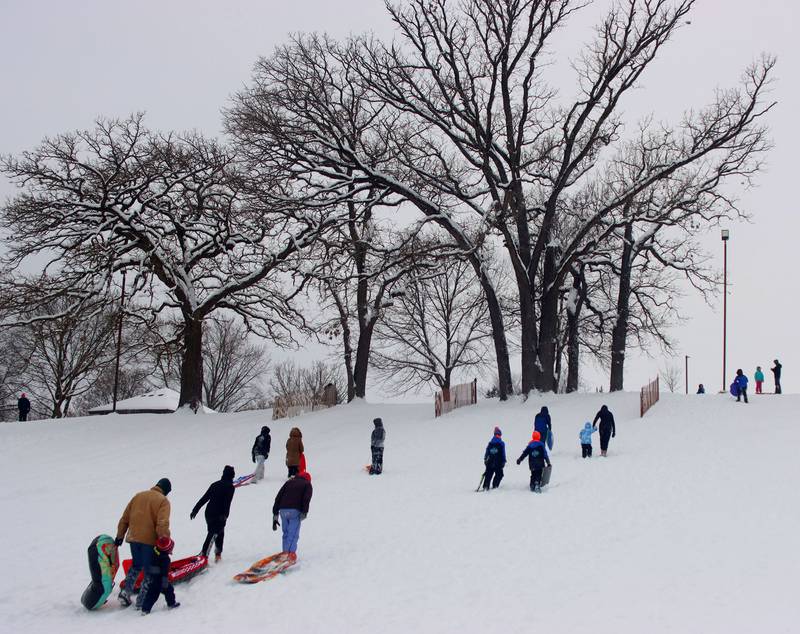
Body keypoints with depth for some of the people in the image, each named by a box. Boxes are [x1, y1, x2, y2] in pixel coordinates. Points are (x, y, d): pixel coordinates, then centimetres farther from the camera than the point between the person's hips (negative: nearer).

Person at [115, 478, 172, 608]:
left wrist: (120, 536, 20)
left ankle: (125, 592, 10)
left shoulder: (138, 496, 11)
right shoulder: (163, 501, -6)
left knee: (136, 566, 24)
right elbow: (162, 524, -19)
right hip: (150, 540, -5)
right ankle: (142, 600, 7)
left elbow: (124, 518, 13)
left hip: (133, 538, 5)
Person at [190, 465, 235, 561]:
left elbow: (204, 498, 14)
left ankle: (218, 553, 23)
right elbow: (227, 502, -17)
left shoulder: (215, 484, 13)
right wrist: (225, 515, -23)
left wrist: (195, 509, 17)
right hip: (219, 515, -6)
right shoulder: (230, 486, -4)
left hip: (209, 513, 6)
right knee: (213, 534, -7)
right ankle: (203, 555, -19)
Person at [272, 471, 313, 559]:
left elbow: (278, 497, 21)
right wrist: (304, 512, -13)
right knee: (293, 533, -6)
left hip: (283, 510, 4)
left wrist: (275, 514, 20)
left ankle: (285, 551, 5)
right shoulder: (307, 484, 17)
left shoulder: (289, 482, 28)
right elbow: (307, 498, -3)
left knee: (286, 532, 14)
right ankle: (291, 552, -19)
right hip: (295, 511, -4)